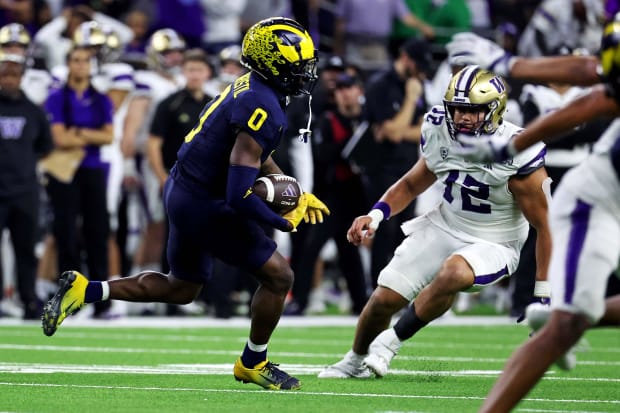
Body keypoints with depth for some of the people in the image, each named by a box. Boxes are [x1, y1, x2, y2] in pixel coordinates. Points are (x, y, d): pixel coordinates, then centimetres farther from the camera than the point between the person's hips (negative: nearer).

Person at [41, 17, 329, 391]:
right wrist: (285, 222, -14)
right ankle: (253, 364, 16)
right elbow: (239, 196, -28)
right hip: (204, 205, -10)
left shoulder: (251, 89, 7)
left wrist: (298, 196, 14)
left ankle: (85, 290, 19)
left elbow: (259, 161, 23)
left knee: (182, 289, 24)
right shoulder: (262, 110, -25)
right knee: (278, 276, 0)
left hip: (182, 192, 10)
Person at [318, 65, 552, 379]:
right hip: (443, 227, 5)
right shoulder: (441, 135, -8)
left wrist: (542, 292, -15)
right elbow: (412, 184, 10)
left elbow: (544, 226, -15)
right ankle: (356, 361, 29)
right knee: (384, 298, -2)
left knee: (452, 274, -36)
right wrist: (377, 214, -8)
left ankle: (391, 341, -14)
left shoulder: (517, 157, -24)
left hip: (493, 244, -5)